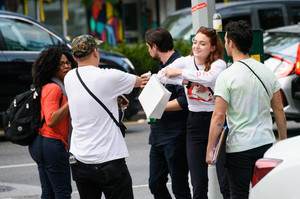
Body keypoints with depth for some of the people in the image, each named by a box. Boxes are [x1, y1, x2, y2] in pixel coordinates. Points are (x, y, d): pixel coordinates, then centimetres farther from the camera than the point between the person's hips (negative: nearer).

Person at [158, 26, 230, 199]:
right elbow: (161, 75, -8)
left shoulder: (219, 64, -6)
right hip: (195, 124, 4)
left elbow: (210, 77, -29)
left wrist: (180, 72, -20)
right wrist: (188, 81, -16)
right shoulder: (186, 61, 6)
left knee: (226, 183, -8)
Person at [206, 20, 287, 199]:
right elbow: (279, 110, 10)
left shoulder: (226, 76, -11)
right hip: (266, 143, 5)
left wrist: (210, 149, -9)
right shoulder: (267, 72, 5)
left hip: (239, 146, -5)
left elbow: (219, 116, -14)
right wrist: (283, 142, 19)